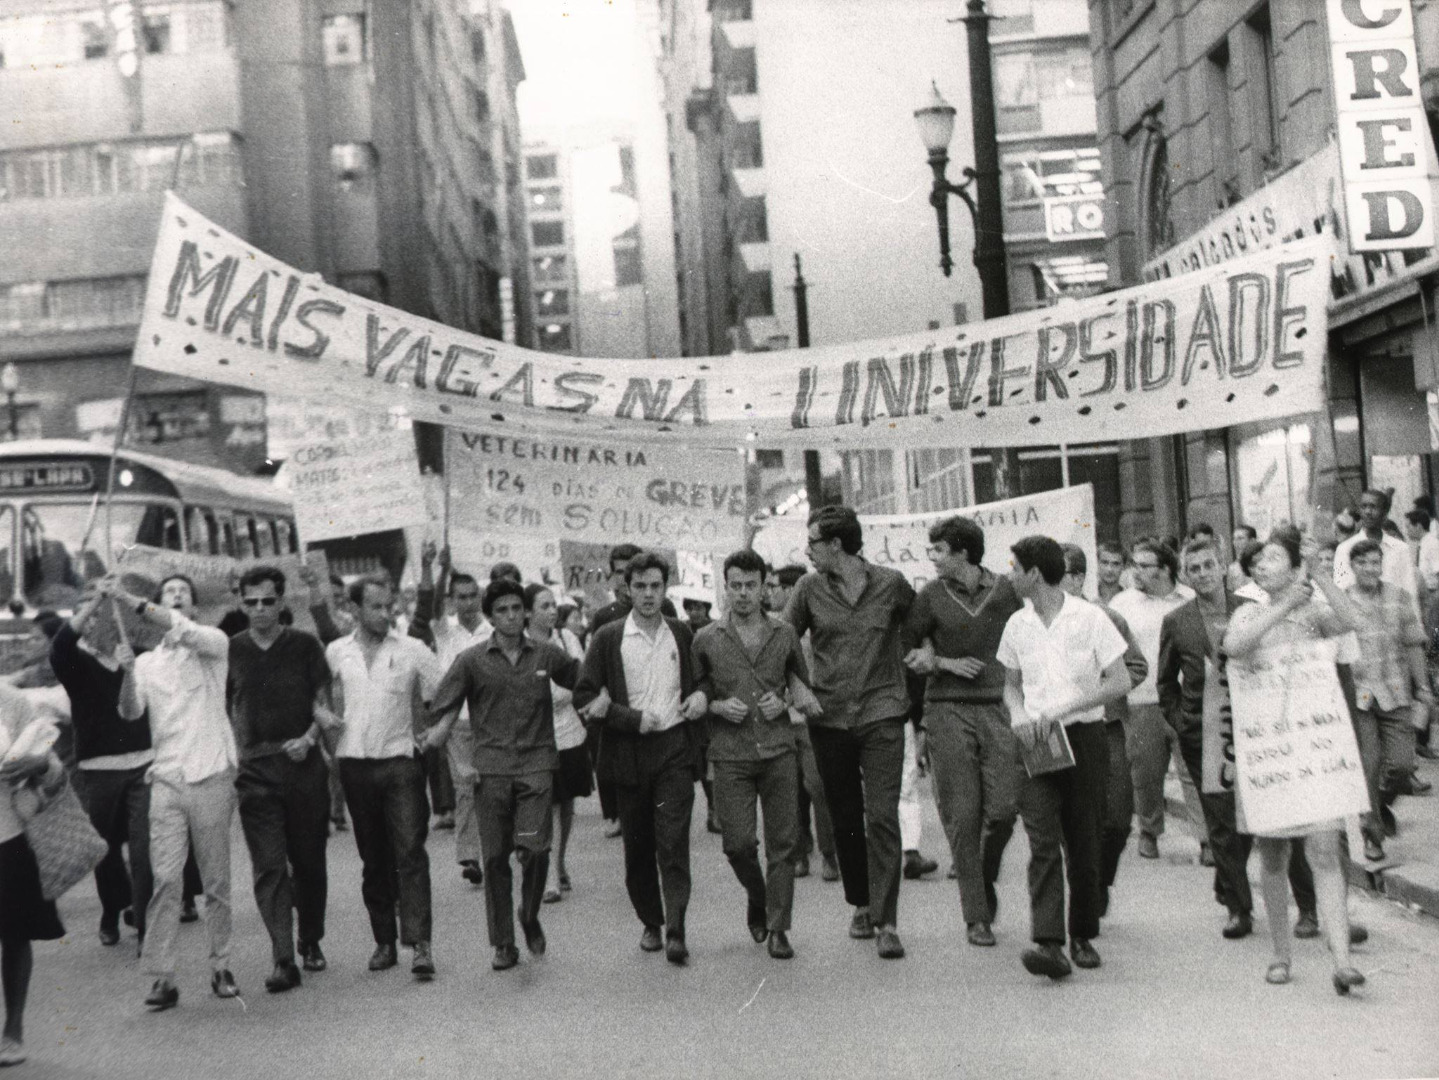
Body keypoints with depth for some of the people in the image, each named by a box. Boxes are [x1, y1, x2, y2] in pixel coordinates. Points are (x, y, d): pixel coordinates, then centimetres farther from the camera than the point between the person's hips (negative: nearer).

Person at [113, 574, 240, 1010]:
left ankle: (220, 965, 14)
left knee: (216, 881, 5)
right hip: (167, 779, 2)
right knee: (165, 878, -5)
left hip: (212, 777, -2)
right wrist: (127, 671, -21)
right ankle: (162, 976, -4)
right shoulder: (148, 661, 12)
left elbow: (185, 631, -19)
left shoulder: (213, 644, 4)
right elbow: (130, 712, -2)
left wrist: (129, 600, -26)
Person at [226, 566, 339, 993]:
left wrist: (309, 737, -13)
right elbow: (223, 710, 13)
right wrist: (233, 753, 2)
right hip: (255, 770, 0)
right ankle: (283, 960, -9)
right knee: (269, 866, -7)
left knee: (309, 861, 8)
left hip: (304, 765, 0)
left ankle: (311, 942, 27)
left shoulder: (305, 645, 3)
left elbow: (323, 702, 3)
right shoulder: (231, 650, 6)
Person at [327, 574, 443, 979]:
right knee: (374, 860, 9)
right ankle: (384, 942, 16)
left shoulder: (413, 651, 0)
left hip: (401, 761, -2)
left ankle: (420, 943, -12)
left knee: (410, 852, -10)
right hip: (356, 764, 2)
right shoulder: (335, 653, 7)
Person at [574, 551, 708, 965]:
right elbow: (584, 698, -3)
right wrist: (633, 719, -11)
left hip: (675, 748, 0)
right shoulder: (608, 637, 0)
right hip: (629, 754, 0)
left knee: (673, 841, -10)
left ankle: (675, 930, -12)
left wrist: (701, 695, 1)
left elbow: (698, 680, 24)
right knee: (637, 846, 9)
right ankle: (650, 923, 24)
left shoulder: (681, 634, 8)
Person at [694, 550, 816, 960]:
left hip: (779, 750, 1)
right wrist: (717, 706, -8)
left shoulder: (785, 634, 7)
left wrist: (785, 702, -1)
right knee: (738, 842, -6)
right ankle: (757, 897, 25)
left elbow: (803, 684, 18)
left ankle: (778, 927, 12)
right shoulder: (706, 640, 3)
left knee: (782, 842, 0)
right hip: (731, 756, -1)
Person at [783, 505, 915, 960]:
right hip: (829, 717, 3)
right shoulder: (810, 588, 3)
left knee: (882, 816, -10)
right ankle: (862, 905, 28)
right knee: (845, 819, 10)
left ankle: (886, 921, -8)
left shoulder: (891, 584, -1)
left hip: (882, 714, -2)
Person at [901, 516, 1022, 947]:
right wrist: (945, 663, -4)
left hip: (997, 708, 0)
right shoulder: (931, 596, 3)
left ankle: (986, 878, 24)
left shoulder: (1006, 592, 3)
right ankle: (975, 915, 7)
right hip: (948, 710, 0)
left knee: (1004, 808, -7)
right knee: (963, 815, -2)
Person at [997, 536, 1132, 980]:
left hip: (1083, 736, -2)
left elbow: (1119, 682, -6)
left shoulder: (1089, 618, -5)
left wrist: (1062, 709, -13)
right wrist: (1018, 715, -4)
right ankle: (1048, 943, -20)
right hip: (1035, 743, 2)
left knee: (1083, 844, 4)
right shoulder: (1017, 625, 7)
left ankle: (1083, 935, 21)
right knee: (1043, 842, -12)